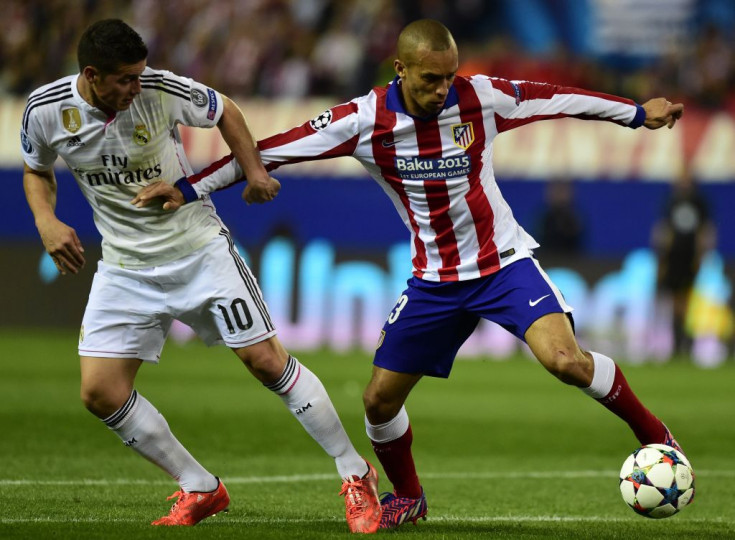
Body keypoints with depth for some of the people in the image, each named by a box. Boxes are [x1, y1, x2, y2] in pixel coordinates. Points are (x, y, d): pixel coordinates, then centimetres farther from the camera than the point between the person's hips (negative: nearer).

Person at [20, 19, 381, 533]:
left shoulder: (163, 90, -19)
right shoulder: (45, 110, -13)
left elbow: (224, 111, 3)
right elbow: (38, 172, 8)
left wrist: (255, 171, -2)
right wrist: (46, 222, -9)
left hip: (199, 250, -3)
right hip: (125, 267, 3)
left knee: (267, 360, -6)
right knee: (100, 393, -6)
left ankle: (356, 474, 8)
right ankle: (199, 490, 10)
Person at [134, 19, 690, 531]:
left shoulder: (481, 97, -15)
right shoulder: (366, 121, -14)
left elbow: (559, 99, 0)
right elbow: (269, 150, -11)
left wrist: (639, 113, 10)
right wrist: (189, 190, -13)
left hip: (503, 261, -2)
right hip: (435, 277, 2)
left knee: (566, 360, -26)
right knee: (380, 400, 2)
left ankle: (653, 434, -3)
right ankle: (406, 496, 31)